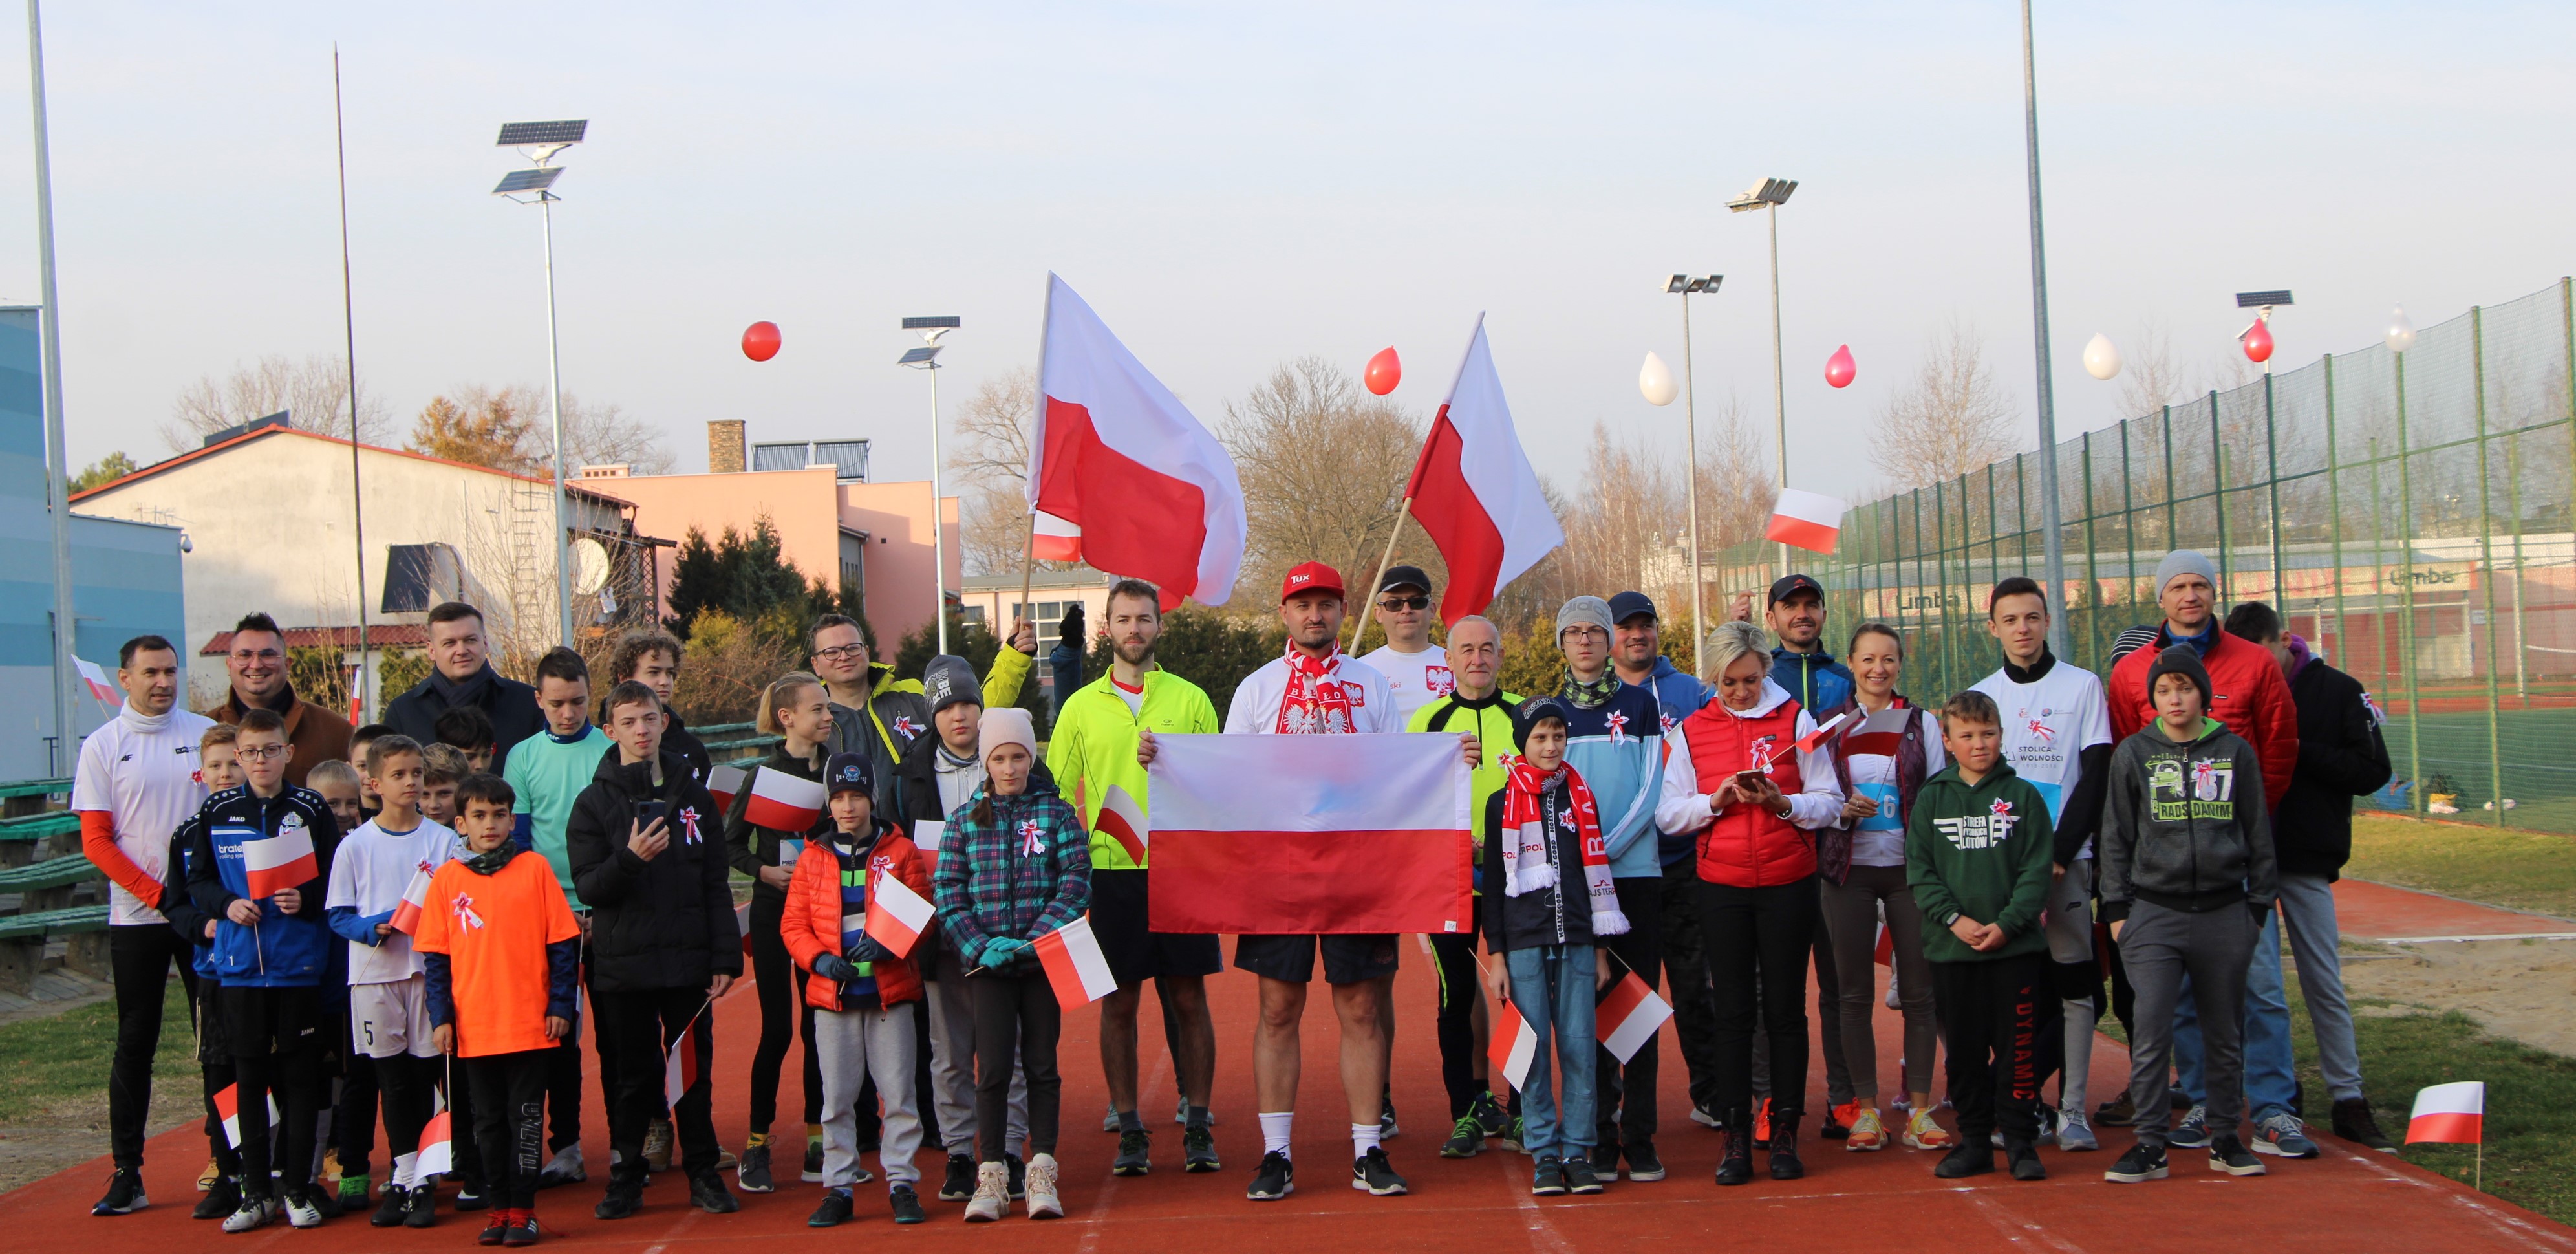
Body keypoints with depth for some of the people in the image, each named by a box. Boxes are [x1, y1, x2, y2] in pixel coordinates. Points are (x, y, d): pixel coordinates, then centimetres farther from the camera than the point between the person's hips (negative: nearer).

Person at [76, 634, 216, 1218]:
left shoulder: (208, 733, 6)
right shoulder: (102, 747, 2)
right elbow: (96, 842, -1)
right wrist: (160, 895, -10)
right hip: (137, 917, -1)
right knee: (135, 1044, 3)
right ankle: (127, 1174, 6)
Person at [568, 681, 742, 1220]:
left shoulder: (693, 796, 9)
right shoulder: (595, 803, 3)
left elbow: (717, 886, 8)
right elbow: (588, 887, -4)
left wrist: (726, 958, 2)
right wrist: (630, 859, -23)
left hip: (688, 963, 1)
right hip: (623, 966, -1)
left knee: (695, 1070, 5)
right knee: (631, 1074, 4)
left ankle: (703, 1173, 15)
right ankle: (626, 1178, 14)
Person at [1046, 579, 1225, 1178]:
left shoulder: (1190, 700, 7)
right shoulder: (1081, 706, 8)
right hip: (1111, 874, 0)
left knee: (1189, 999, 2)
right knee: (1118, 1004, 3)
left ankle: (1198, 1127, 11)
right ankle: (1129, 1129, 11)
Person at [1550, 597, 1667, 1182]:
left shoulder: (1642, 705, 5)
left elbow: (1650, 790, -1)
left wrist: (1606, 846, -12)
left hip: (1635, 870, -1)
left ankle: (1639, 1136, 1)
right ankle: (1600, 1137, 4)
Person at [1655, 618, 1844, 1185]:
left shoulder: (1795, 719, 2)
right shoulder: (1690, 731, 6)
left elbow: (1830, 802, -1)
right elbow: (1668, 814, 3)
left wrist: (1781, 802, -17)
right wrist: (1716, 800, -14)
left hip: (1788, 883, -1)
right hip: (1721, 887, 1)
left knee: (1785, 1007, 2)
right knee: (1733, 1011, 3)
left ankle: (1785, 1133, 9)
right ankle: (1737, 1135, 7)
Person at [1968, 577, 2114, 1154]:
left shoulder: (2082, 687, 4)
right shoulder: (1980, 695, 11)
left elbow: (2094, 777, -1)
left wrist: (2059, 853, -10)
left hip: (2066, 859, -2)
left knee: (2072, 984, -4)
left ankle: (2074, 1111, 0)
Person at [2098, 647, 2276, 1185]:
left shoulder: (2236, 752, 6)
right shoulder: (2133, 754, 5)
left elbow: (2258, 833, 12)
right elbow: (2116, 837, 8)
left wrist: (2259, 904, 9)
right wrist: (2117, 909, 3)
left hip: (2225, 913, 1)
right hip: (2155, 912, -1)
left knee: (2224, 1033, 7)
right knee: (2151, 1031, -8)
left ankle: (2225, 1139, 18)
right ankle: (2149, 1145, -2)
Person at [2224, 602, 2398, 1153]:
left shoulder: (2339, 691, 1)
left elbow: (2374, 772, -3)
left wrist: (2299, 751, -12)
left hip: (2307, 860, -1)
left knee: (2324, 982, 3)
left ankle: (2349, 1101, 11)